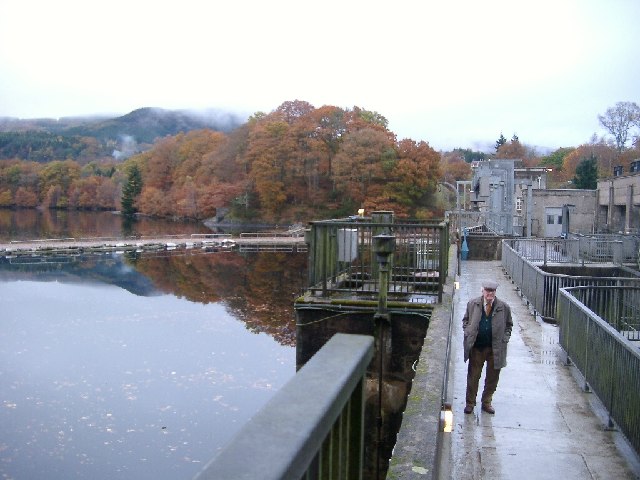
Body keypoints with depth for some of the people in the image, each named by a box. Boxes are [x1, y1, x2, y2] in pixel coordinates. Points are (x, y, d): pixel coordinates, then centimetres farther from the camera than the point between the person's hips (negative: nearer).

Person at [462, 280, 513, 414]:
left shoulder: (504, 307, -2)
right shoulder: (472, 304, 0)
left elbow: (509, 325, 10)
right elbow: (465, 320, 13)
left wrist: (504, 339, 0)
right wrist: (468, 333, 0)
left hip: (495, 349, 0)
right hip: (476, 347, 0)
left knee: (492, 378, 11)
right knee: (473, 376, 7)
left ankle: (486, 402, 28)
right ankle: (470, 403, 20)